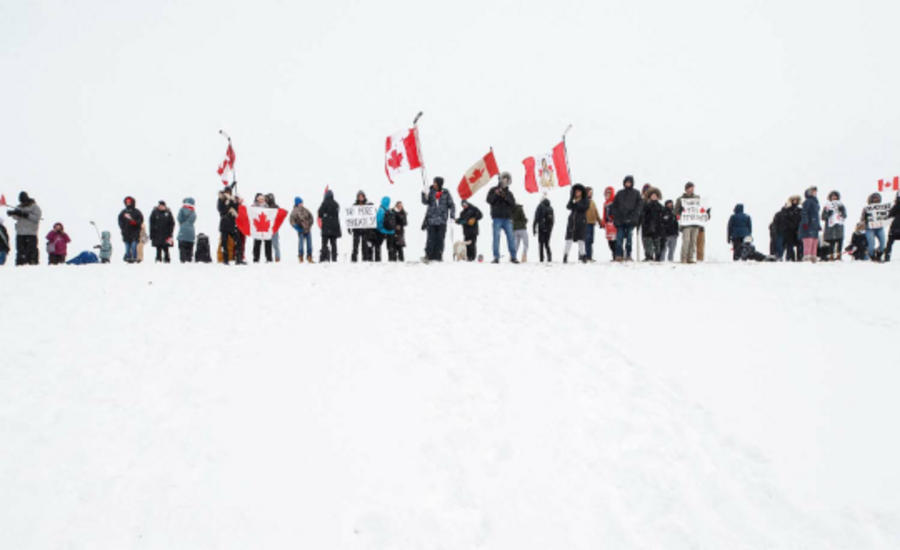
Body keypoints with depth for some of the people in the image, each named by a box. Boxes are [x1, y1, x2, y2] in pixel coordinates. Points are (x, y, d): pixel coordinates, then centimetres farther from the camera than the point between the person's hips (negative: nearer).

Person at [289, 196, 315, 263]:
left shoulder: (305, 210, 7)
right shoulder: (295, 211, -9)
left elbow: (310, 216, 19)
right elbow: (291, 220, -12)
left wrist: (310, 224, 8)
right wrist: (297, 228, -14)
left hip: (308, 230, 5)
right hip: (301, 231, -5)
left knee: (309, 244, 6)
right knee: (301, 244, -3)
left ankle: (309, 258, 15)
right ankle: (300, 258, 9)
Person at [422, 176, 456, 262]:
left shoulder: (446, 193, 3)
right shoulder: (431, 192, 5)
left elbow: (451, 205, 6)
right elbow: (425, 202, -3)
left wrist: (452, 216, -2)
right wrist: (424, 194, -19)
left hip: (442, 220, 0)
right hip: (431, 219, 0)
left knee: (440, 239, 2)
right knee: (431, 239, -5)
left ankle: (438, 256, 9)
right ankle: (428, 256, -1)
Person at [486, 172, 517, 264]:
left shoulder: (509, 192, 16)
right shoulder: (493, 190, 9)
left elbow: (513, 203, 4)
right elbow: (489, 200, -3)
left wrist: (505, 197, -11)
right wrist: (496, 194, -16)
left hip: (507, 218, 2)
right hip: (497, 218, -2)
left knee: (510, 237, -4)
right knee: (496, 237, -6)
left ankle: (513, 257, -1)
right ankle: (496, 257, -6)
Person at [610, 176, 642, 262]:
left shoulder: (636, 193, 8)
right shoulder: (619, 193, 14)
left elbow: (640, 205, 3)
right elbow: (614, 206, 14)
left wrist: (634, 215, -10)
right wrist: (615, 216, 1)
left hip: (630, 220, -2)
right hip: (620, 219, 2)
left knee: (629, 238, -2)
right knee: (619, 238, -6)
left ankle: (628, 255, 2)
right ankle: (619, 255, -7)